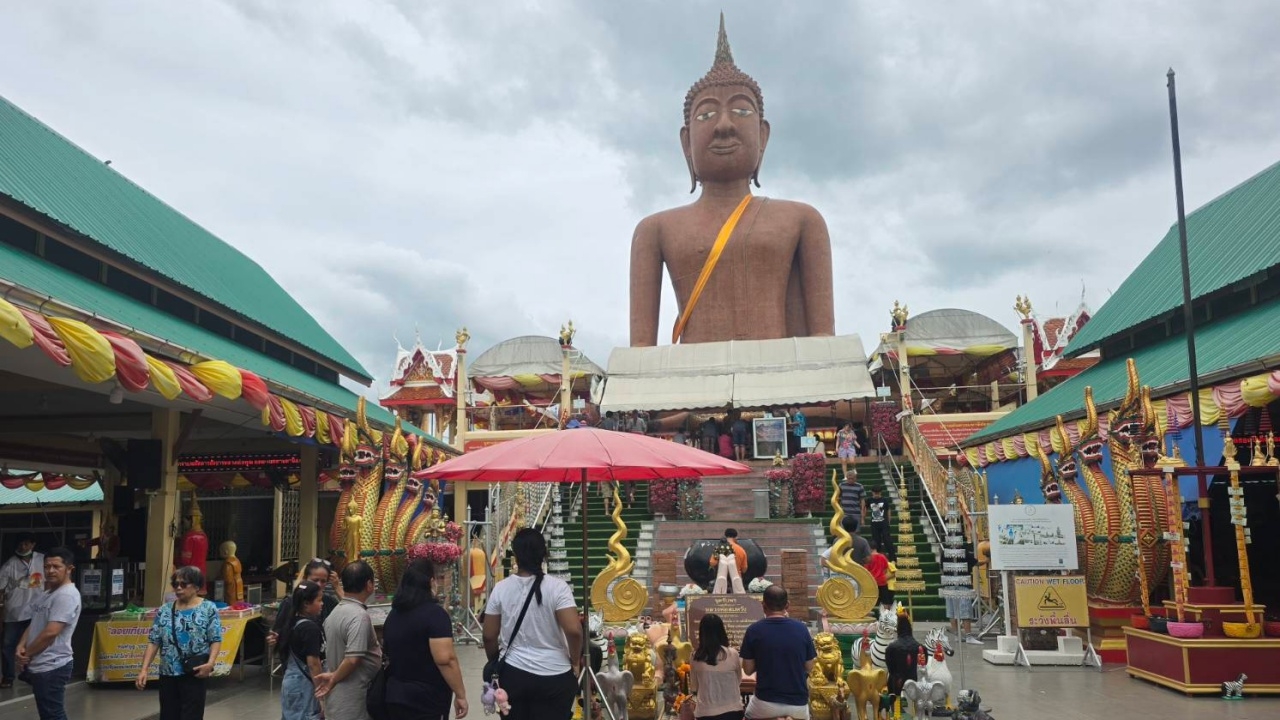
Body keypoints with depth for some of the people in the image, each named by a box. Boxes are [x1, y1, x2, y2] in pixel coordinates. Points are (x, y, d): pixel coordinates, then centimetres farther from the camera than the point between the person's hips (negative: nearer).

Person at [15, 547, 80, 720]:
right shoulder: (48, 594, 15)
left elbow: (50, 632, -22)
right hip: (39, 666, 10)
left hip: (51, 668, -10)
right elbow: (34, 624, 17)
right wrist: (21, 646, -1)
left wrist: (27, 654, -10)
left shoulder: (67, 595, -18)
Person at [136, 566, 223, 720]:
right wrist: (144, 669, -2)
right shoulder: (164, 611, 7)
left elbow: (216, 640, -6)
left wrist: (210, 663, -20)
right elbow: (153, 642, 6)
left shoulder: (208, 609, -3)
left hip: (193, 674, -4)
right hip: (168, 674, 4)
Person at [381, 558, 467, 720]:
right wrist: (460, 694, -15)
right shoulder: (434, 613, -16)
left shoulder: (394, 614, 8)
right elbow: (445, 659, -22)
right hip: (427, 700, -7)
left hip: (395, 696, 7)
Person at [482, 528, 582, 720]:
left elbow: (489, 636, 2)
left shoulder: (501, 588, -3)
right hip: (553, 676, -2)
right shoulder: (557, 587, -13)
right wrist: (575, 661, -2)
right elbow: (574, 630, -20)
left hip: (513, 674, 3)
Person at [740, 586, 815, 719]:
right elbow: (809, 667, 5)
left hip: (766, 702, 0)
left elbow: (748, 670, -1)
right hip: (798, 704, 0)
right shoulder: (801, 628, -4)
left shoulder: (754, 630, -8)